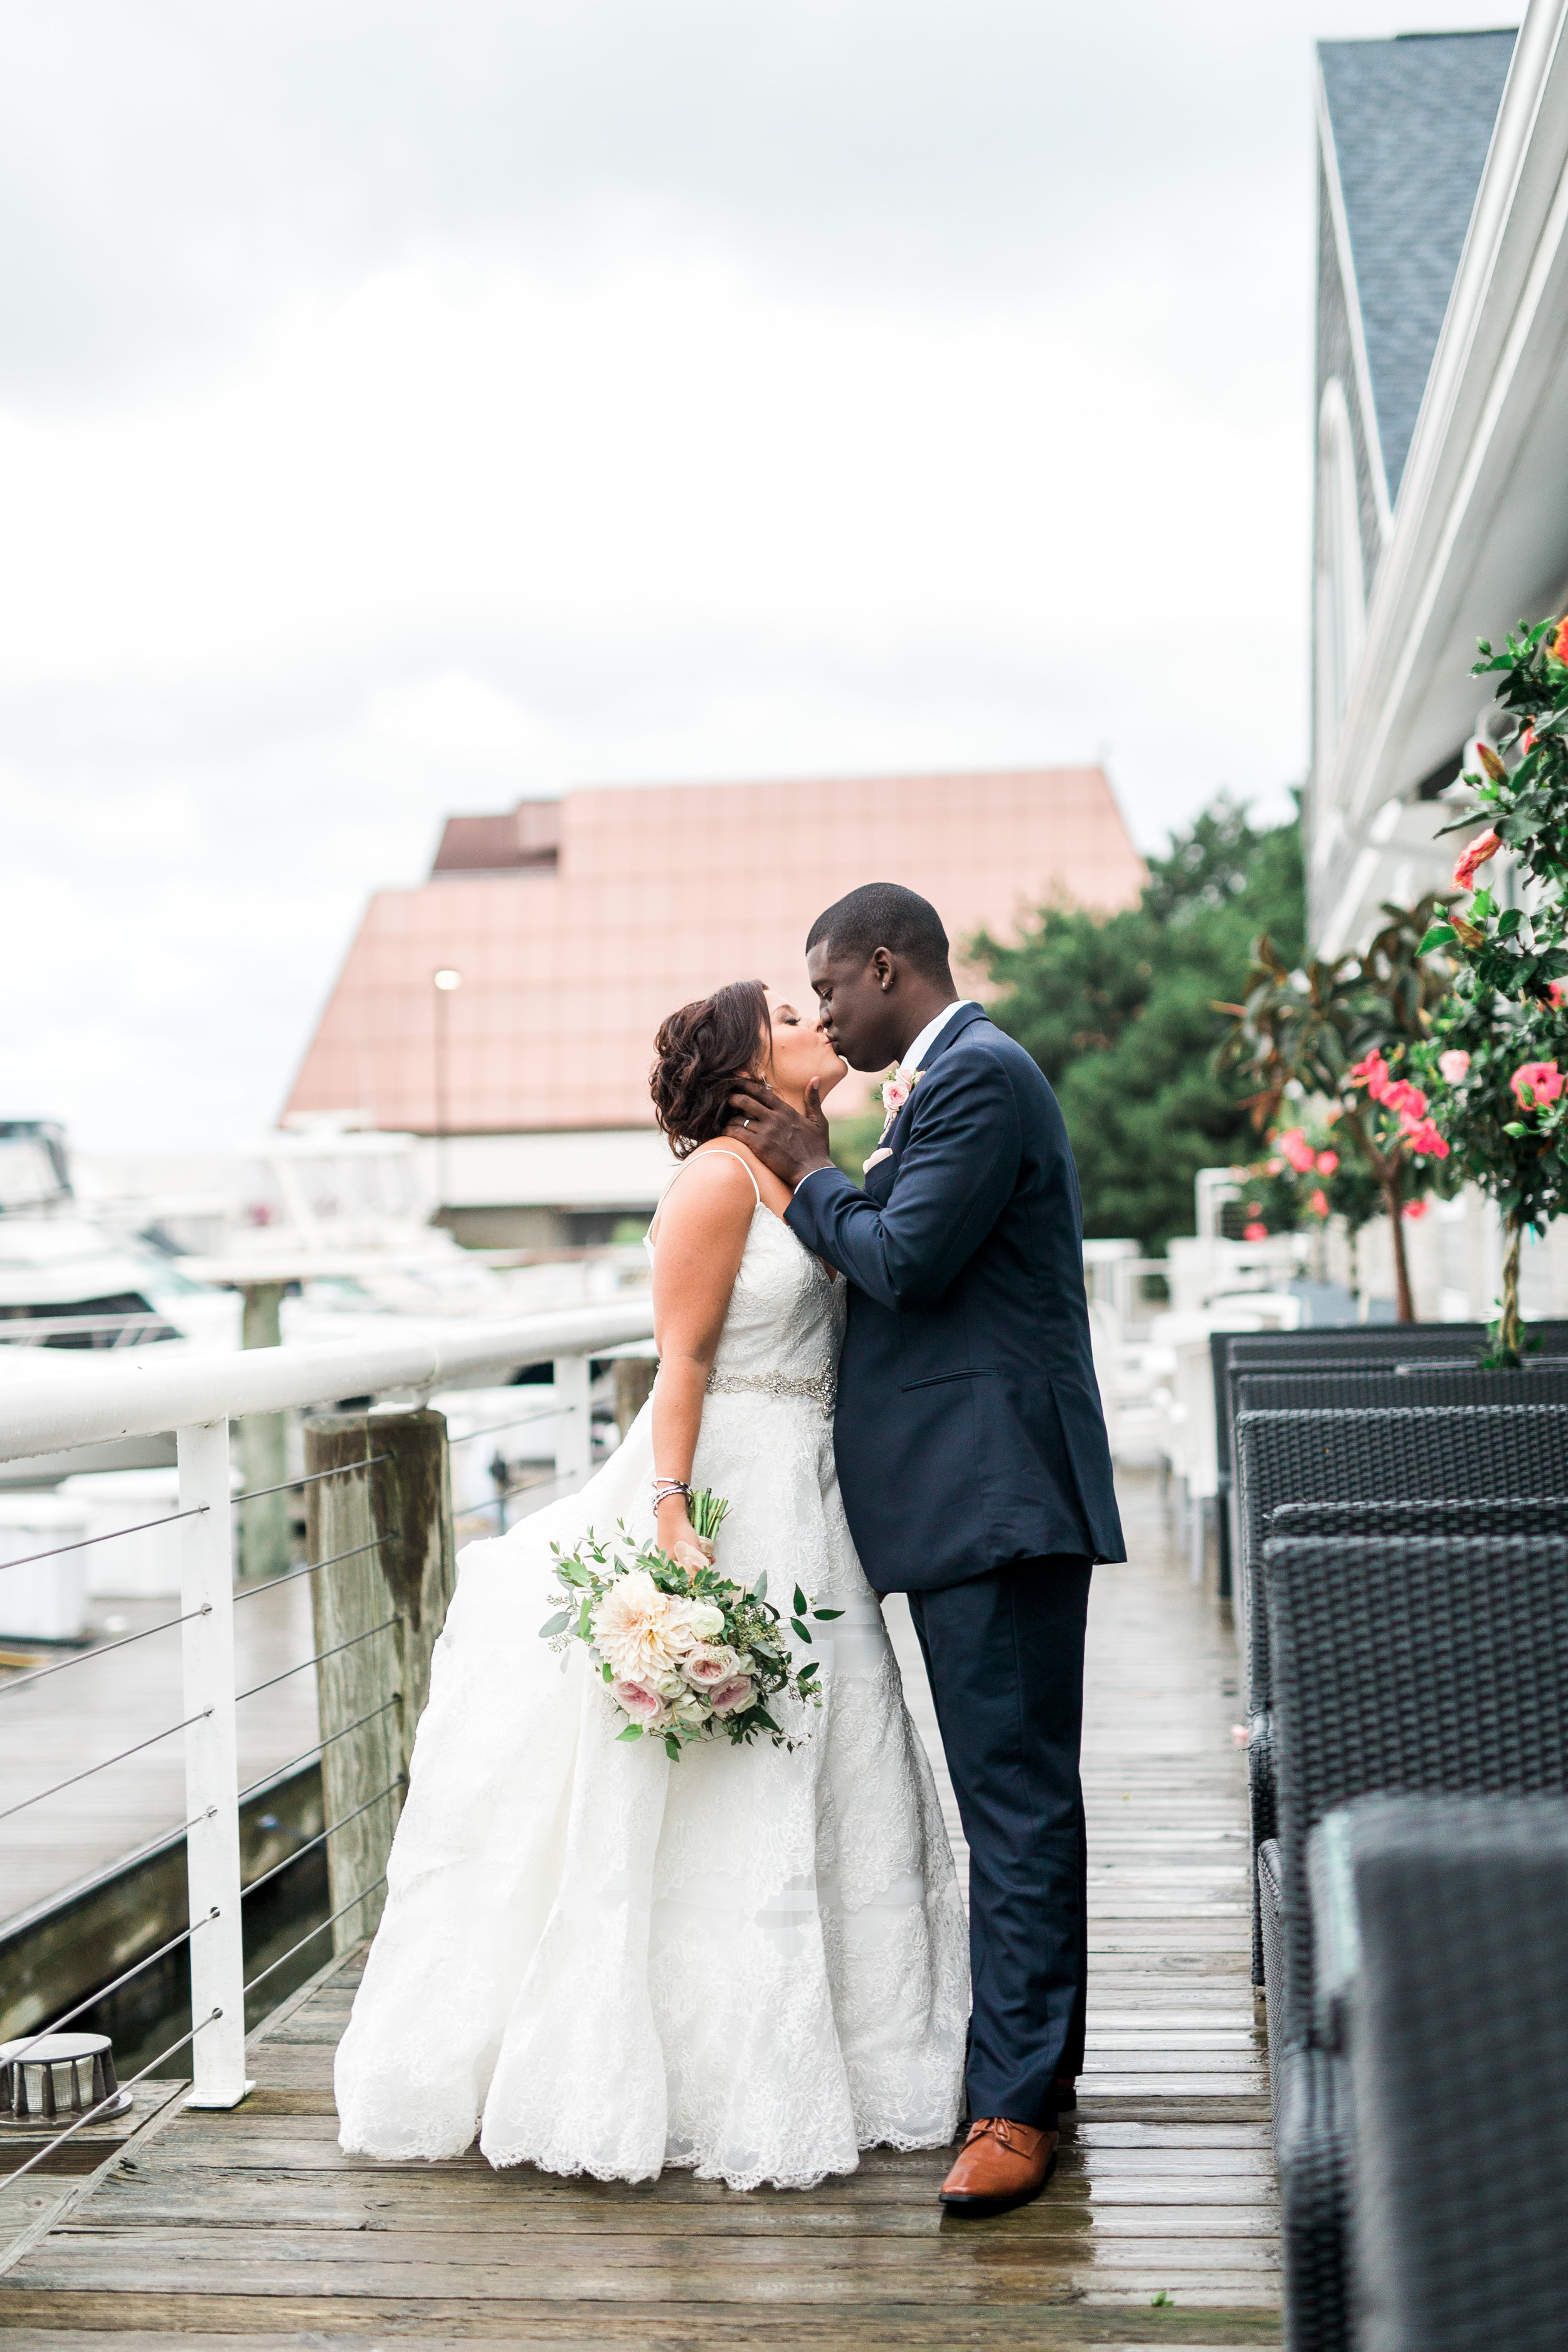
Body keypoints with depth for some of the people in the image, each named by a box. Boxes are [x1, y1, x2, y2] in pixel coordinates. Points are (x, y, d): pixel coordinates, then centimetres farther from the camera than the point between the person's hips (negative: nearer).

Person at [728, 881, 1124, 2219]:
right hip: (972, 1497, 11)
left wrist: (811, 1175, -5)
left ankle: (1016, 2104, -4)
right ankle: (1040, 2050, 29)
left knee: (1018, 1793, -8)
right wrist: (819, 1169, 12)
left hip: (996, 1495, -11)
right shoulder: (953, 1079, 20)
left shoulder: (979, 1075, -12)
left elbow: (906, 1263, -19)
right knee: (1016, 1790, 18)